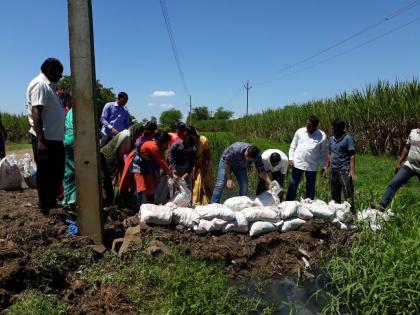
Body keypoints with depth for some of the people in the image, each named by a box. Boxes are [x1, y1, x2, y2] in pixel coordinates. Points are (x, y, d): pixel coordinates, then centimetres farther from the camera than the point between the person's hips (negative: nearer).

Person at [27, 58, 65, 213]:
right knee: (45, 176, 0)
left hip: (55, 138, 10)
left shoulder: (50, 86, 18)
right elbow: (36, 113, -21)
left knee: (57, 173, 17)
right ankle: (46, 209, 12)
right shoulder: (39, 84, -11)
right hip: (45, 139, -10)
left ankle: (52, 204, 31)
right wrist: (41, 141, -27)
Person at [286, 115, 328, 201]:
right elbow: (293, 146, 6)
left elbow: (324, 152, 4)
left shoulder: (322, 136, -3)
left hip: (312, 166, 0)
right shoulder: (299, 131, -1)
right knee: (293, 185, 4)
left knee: (310, 188, 11)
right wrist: (290, 158, -2)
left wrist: (325, 166, 3)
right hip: (297, 163, 0)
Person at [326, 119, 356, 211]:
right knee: (334, 196, 14)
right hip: (333, 171, 7)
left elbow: (352, 155, -11)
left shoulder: (347, 138, -7)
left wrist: (352, 170, -18)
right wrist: (327, 167, 18)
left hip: (344, 171, -6)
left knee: (348, 195, -7)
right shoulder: (331, 139, 11)